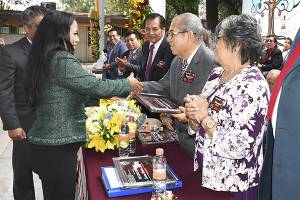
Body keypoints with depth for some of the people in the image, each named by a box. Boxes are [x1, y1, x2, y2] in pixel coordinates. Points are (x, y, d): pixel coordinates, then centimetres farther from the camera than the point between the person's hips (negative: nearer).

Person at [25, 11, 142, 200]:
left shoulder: (44, 59, 10)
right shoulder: (63, 61, -19)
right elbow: (96, 86, -18)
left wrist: (106, 95, 18)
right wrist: (128, 84, -2)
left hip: (45, 141, 9)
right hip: (58, 145, -9)